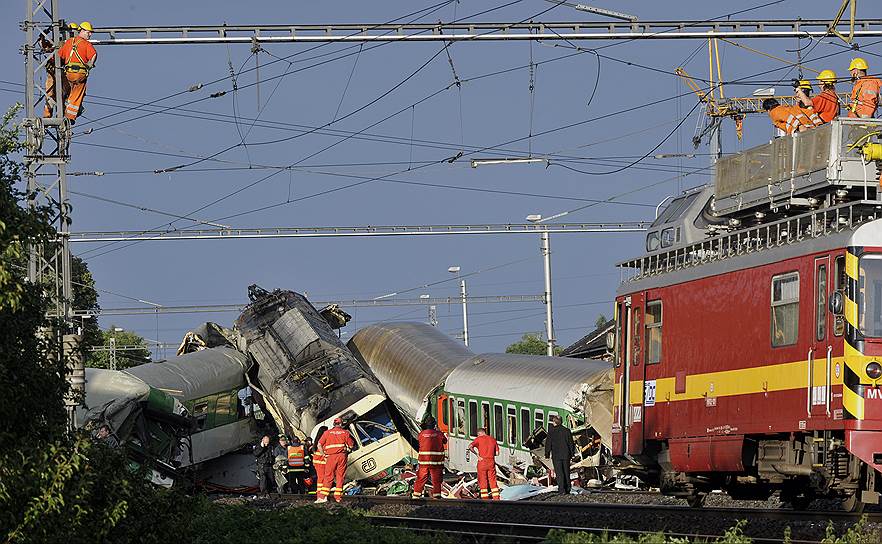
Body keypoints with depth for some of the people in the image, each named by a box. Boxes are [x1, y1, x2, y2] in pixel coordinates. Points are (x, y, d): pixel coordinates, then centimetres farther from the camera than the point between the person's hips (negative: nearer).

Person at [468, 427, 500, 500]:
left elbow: (470, 446, -15)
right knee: (493, 481, 7)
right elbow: (497, 453, 9)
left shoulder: (479, 439, 1)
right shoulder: (493, 439, 11)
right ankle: (496, 498, 2)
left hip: (482, 461, -3)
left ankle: (485, 499, 2)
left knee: (483, 481, 3)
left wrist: (477, 454, -7)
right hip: (491, 462, 3)